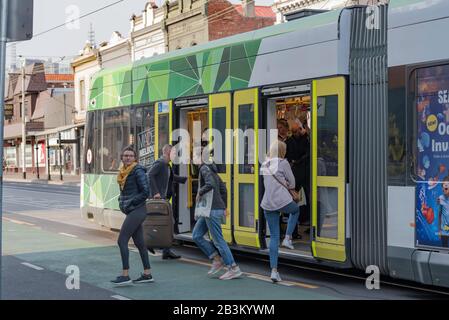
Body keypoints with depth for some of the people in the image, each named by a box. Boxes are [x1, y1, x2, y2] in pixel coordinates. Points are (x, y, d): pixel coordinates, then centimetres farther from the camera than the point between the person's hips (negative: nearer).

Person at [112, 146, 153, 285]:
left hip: (136, 211, -9)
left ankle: (125, 275, -9)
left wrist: (130, 202, -15)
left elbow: (145, 191, -16)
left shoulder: (138, 171, -12)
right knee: (139, 242, 11)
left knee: (122, 241, -11)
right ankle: (147, 274, 16)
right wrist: (121, 201, 10)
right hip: (131, 211, 9)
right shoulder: (123, 172, 13)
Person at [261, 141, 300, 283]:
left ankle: (274, 270, 1)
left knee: (274, 237, 10)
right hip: (283, 201, -5)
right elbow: (292, 184, 1)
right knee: (295, 210, 32)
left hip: (268, 205, 5)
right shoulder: (283, 163, -5)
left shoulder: (264, 165, 13)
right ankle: (288, 238, 17)